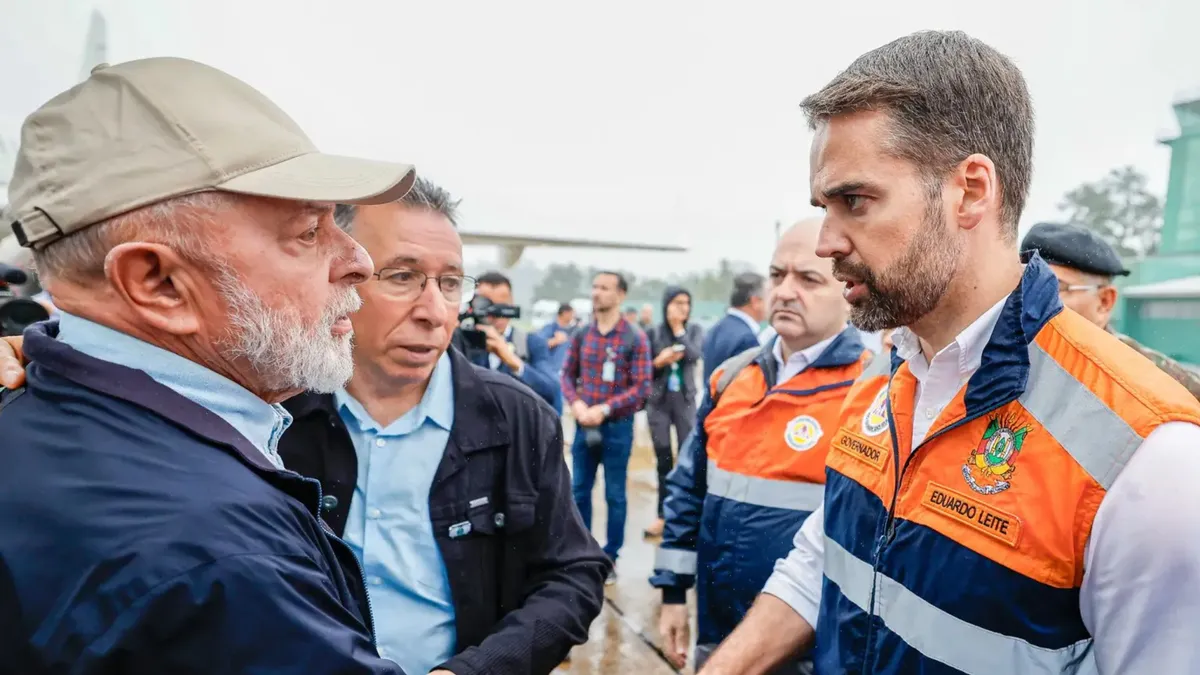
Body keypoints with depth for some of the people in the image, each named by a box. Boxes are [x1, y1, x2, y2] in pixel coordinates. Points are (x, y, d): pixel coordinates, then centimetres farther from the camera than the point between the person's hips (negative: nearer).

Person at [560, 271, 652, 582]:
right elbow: (567, 374, 9)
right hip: (584, 425, 4)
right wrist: (576, 403, -10)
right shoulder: (581, 335, 3)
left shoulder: (635, 337, -8)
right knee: (579, 490, 12)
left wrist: (604, 409, -18)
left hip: (617, 426, -4)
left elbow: (642, 386, -11)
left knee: (615, 494, 7)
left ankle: (610, 558, 20)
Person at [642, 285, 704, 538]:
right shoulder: (652, 333, 0)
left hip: (685, 400, 0)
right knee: (663, 460, 7)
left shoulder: (694, 330, 3)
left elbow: (694, 355, -16)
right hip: (658, 401, 0)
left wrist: (678, 328, -12)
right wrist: (659, 362, -17)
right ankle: (664, 515, 15)